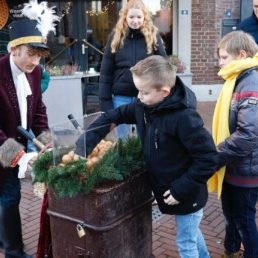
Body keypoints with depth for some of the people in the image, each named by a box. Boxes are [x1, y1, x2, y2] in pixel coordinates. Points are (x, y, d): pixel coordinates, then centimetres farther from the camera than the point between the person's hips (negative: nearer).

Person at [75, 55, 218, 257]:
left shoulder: (184, 118, -30)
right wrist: (83, 146, -8)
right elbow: (113, 117, 1)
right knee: (191, 234, 29)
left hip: (187, 194, -7)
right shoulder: (143, 105, -6)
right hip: (168, 189, 7)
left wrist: (181, 189, -24)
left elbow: (208, 159, -28)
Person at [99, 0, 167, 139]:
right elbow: (106, 71, 2)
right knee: (122, 138, 12)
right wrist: (105, 99, -3)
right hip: (121, 96, 1)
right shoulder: (116, 36, 2)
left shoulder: (153, 36, 0)